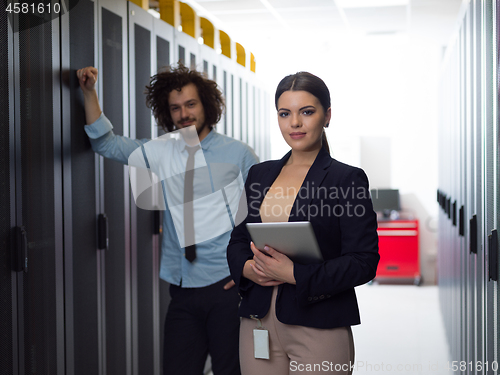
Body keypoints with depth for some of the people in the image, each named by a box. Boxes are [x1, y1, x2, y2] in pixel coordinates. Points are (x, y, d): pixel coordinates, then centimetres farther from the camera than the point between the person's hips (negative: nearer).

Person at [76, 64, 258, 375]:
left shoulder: (239, 154, 0)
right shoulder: (160, 153, 10)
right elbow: (106, 142, 15)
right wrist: (90, 91, 6)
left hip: (227, 288, -3)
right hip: (183, 291, 3)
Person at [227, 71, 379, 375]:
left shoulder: (348, 178, -4)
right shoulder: (260, 174, 12)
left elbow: (364, 262, -10)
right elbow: (238, 240, 16)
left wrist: (294, 274, -19)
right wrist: (248, 268, -6)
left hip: (320, 329, -4)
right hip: (258, 323, 4)